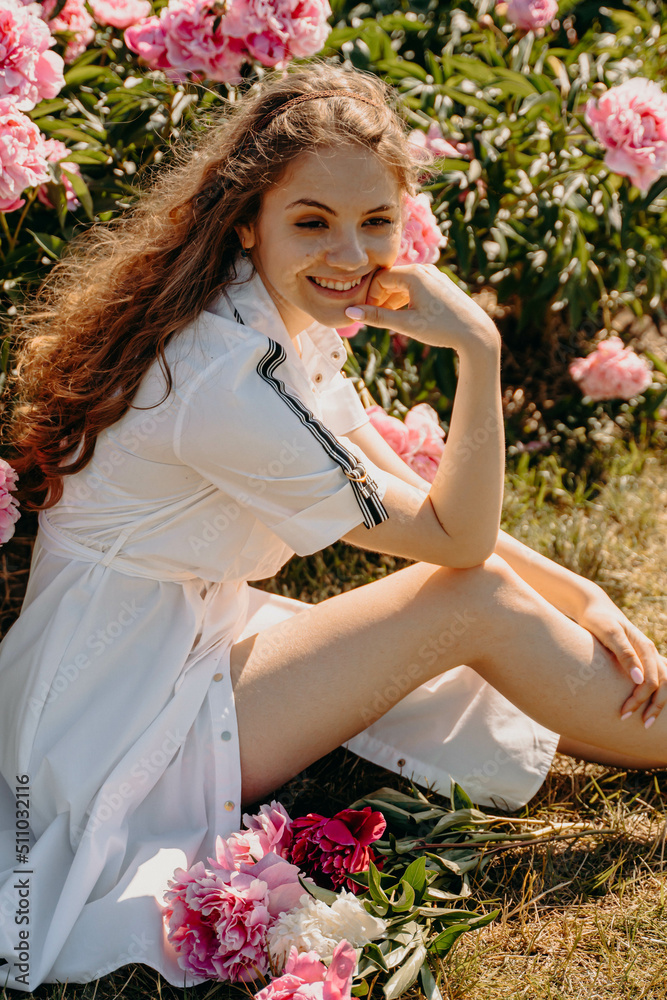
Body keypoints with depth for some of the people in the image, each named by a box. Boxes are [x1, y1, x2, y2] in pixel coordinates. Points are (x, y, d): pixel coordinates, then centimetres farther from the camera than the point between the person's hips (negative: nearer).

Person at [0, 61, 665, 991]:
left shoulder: (286, 323, 2)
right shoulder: (224, 381, -28)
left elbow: (416, 496, 6)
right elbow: (456, 537, -19)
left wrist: (575, 595, -1)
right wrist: (479, 351, -29)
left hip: (194, 647, 9)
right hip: (115, 732, -8)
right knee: (475, 601, -12)